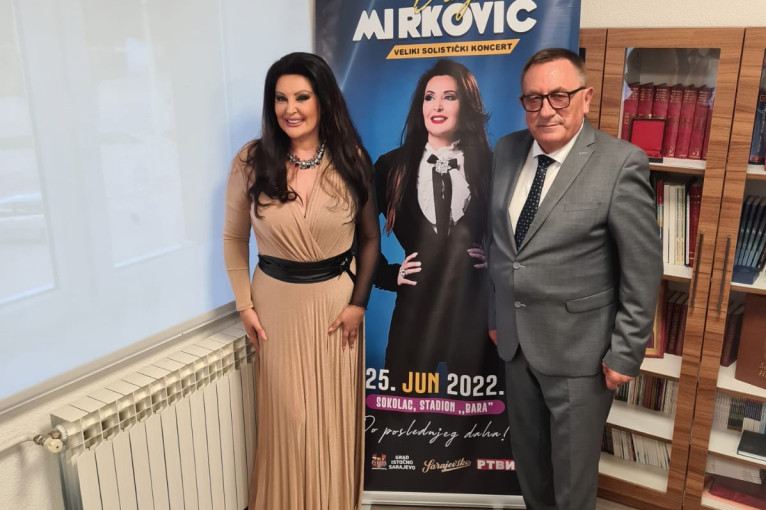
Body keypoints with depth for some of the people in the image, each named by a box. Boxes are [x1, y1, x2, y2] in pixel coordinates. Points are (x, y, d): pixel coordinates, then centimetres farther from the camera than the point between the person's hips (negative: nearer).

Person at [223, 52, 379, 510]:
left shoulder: (352, 160, -6)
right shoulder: (252, 161, -8)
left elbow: (370, 238, 2)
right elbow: (234, 238, 3)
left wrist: (358, 303, -5)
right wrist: (245, 304, -2)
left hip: (336, 298, 1)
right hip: (277, 300, 0)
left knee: (334, 412, 13)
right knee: (286, 414, 10)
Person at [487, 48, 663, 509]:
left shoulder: (621, 164, -17)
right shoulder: (506, 151, 1)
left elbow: (644, 269, -13)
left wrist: (626, 354, -11)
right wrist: (494, 313, 12)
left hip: (578, 348, -5)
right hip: (515, 338, 5)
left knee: (573, 472, 14)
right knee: (527, 455, 23)